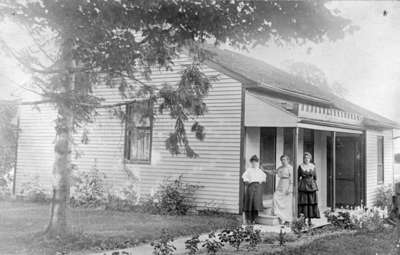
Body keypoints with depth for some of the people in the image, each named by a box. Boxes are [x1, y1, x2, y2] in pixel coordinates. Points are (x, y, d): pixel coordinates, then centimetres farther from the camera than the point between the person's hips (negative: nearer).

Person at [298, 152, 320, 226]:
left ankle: (310, 220, 10)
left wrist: (315, 186, 6)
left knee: (311, 202, 2)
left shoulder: (313, 166, 6)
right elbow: (298, 177, 3)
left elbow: (315, 177, 12)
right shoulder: (300, 166, 0)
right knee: (303, 203, -4)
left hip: (311, 186, 2)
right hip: (303, 186, -2)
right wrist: (298, 186, -3)